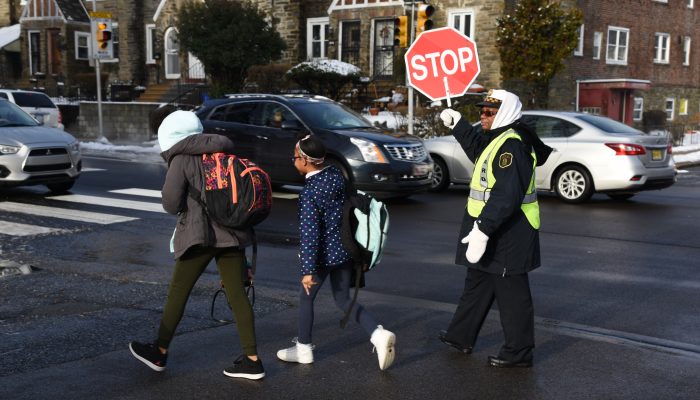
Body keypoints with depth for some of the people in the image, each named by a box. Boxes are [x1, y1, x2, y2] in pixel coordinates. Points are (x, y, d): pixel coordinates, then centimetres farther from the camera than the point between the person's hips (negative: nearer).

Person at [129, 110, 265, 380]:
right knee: (237, 294, 6)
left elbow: (170, 203, -10)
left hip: (199, 235, -5)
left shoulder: (181, 160, -5)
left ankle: (159, 353, 21)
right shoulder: (222, 153, 12)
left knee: (177, 292, 8)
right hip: (232, 233, 6)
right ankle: (252, 360, 6)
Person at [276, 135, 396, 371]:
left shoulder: (308, 194, -21)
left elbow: (309, 234, -23)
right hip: (345, 249, 7)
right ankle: (379, 334, -1)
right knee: (343, 299, 16)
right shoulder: (335, 174, 0)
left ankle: (303, 349, 26)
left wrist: (307, 270, -20)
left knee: (306, 298, 14)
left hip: (324, 254, -7)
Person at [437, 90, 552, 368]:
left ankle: (519, 353, 10)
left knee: (511, 292, -1)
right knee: (478, 282, 20)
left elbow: (506, 196, -29)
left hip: (508, 233, -11)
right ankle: (461, 336, 34)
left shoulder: (511, 145, -21)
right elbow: (478, 149, 37)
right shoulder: (496, 140, 12)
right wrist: (457, 125, 37)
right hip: (492, 229, 11)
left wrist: (483, 229, -31)